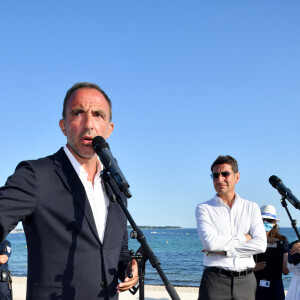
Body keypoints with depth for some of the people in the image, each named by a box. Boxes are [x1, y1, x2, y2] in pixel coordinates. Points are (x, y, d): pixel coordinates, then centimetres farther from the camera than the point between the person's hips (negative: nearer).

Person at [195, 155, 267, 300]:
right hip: (215, 280, -2)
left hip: (246, 281, 2)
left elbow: (260, 244, -2)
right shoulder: (204, 208, 3)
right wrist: (242, 238, -4)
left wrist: (224, 250, -9)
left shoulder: (251, 207, 11)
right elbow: (210, 243, -12)